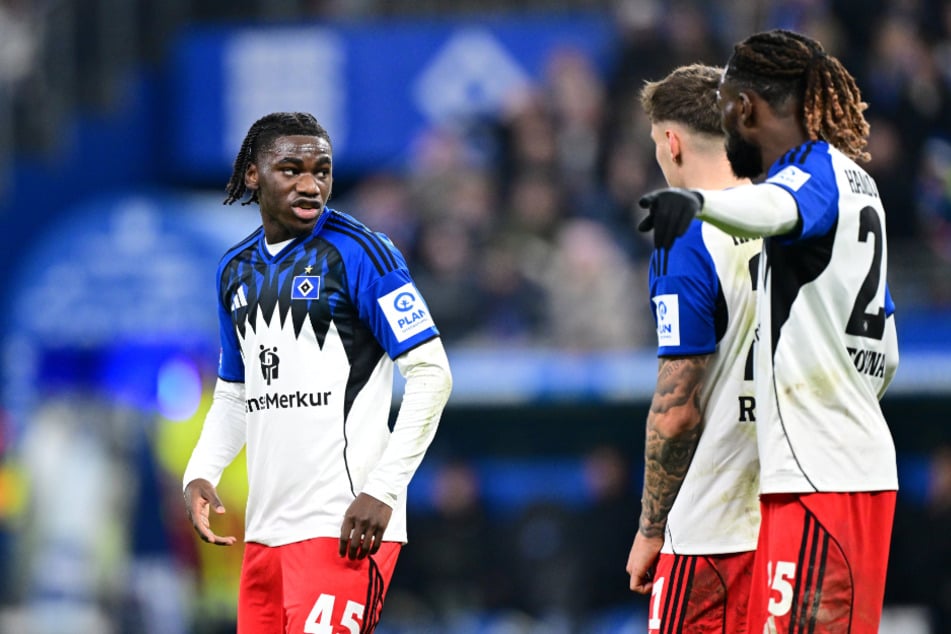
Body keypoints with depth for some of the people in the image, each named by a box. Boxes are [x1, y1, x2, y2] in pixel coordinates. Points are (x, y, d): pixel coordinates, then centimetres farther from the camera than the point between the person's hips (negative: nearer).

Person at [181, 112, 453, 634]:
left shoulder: (359, 253, -7)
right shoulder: (236, 270, 14)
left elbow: (431, 374, -10)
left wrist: (382, 492, -17)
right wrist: (200, 474, 5)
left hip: (342, 525, -7)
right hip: (265, 526, 7)